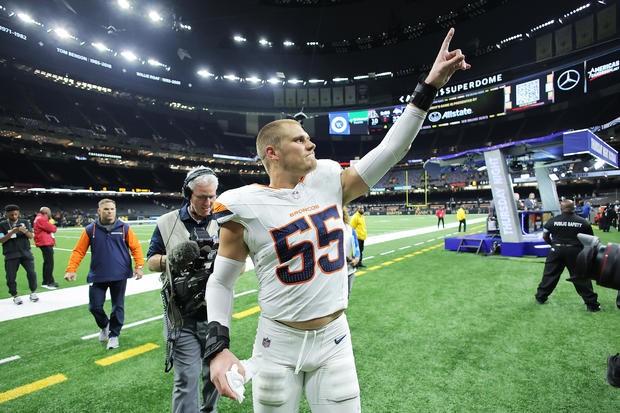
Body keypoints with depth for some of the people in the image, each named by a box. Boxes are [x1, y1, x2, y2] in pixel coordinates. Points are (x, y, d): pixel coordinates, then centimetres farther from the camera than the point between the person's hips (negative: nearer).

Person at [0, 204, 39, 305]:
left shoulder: (24, 222, 7)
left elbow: (31, 236, 2)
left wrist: (25, 231, -20)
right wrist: (12, 232, -20)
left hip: (25, 252, 1)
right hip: (11, 254, -1)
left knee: (31, 272, -4)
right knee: (11, 276, 2)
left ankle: (33, 292, 14)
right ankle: (15, 295, 19)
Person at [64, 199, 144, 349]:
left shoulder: (125, 228, -1)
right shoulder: (90, 230, 1)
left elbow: (136, 247, 1)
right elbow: (78, 251, 2)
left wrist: (139, 266, -8)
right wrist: (71, 269, -8)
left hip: (119, 276, -1)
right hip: (97, 276, 1)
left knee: (118, 306, 8)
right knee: (95, 306, 6)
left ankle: (113, 335, 27)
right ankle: (104, 326, 37)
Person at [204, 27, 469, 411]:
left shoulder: (328, 182, -3)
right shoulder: (246, 207, -12)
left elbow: (389, 151, -1)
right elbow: (221, 282, -3)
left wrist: (429, 86, -3)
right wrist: (218, 346, -14)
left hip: (334, 339, 3)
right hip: (279, 343, -2)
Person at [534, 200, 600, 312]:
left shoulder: (552, 220, -2)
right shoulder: (583, 222, -1)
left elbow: (545, 236, 5)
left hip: (557, 250, 0)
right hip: (575, 251, 0)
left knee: (549, 274, 9)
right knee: (581, 277, 7)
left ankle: (541, 297, 19)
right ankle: (591, 304, 14)